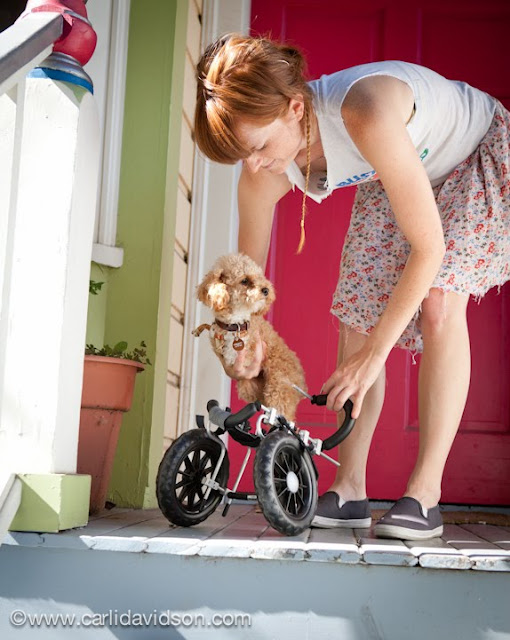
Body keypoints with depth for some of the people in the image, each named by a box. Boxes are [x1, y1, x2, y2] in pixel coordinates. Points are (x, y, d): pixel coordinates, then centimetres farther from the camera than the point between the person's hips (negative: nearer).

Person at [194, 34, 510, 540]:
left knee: (439, 303, -23)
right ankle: (349, 490, 0)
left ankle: (425, 494, -17)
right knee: (357, 313, -6)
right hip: (393, 176, 6)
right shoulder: (263, 174, -25)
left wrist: (373, 354, -33)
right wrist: (245, 340, -14)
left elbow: (428, 247, -39)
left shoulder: (364, 116, -45)